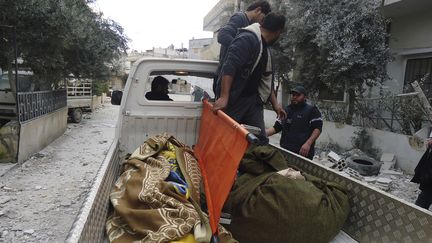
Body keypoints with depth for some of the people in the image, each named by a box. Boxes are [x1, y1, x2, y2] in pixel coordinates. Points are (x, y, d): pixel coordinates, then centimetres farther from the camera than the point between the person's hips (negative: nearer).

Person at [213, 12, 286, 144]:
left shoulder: (264, 47, 16)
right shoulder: (248, 39, -15)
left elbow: (266, 77, 23)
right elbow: (229, 68, -26)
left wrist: (274, 103, 20)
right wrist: (223, 97, -34)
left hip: (253, 98, 9)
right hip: (233, 99, -9)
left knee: (261, 140, 3)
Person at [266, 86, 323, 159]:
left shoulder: (311, 110, 4)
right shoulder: (286, 110, 21)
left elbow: (317, 128, -5)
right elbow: (276, 128, 20)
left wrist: (308, 143, -18)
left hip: (303, 152, -5)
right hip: (285, 151, 5)